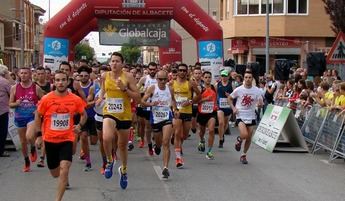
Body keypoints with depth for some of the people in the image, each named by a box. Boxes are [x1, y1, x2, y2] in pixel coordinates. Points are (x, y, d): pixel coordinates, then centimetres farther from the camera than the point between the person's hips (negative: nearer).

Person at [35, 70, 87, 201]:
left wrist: (80, 125, -5)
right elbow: (38, 116, 5)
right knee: (55, 174, 15)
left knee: (64, 170, -19)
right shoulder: (46, 99, -9)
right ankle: (65, 179, 53)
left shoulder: (75, 99, -6)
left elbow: (84, 114, 12)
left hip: (67, 139, -1)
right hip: (50, 139, 1)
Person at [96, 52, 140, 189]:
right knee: (106, 138, -29)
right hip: (109, 113, 0)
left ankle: (123, 169, 43)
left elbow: (138, 97, -11)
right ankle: (109, 161, 1)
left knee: (123, 145, 16)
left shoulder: (128, 77, -10)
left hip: (125, 115, 0)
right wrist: (101, 98, 2)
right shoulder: (105, 76, -1)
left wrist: (124, 88, -22)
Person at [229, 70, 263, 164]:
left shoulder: (257, 90, -3)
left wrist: (260, 104, -23)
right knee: (244, 135, -22)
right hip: (240, 116, -2)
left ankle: (244, 155, 26)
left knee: (249, 138, 7)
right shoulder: (238, 90, -7)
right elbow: (230, 98, 8)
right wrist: (233, 108, -7)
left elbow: (261, 104, 1)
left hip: (251, 117, 3)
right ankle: (239, 140, 15)